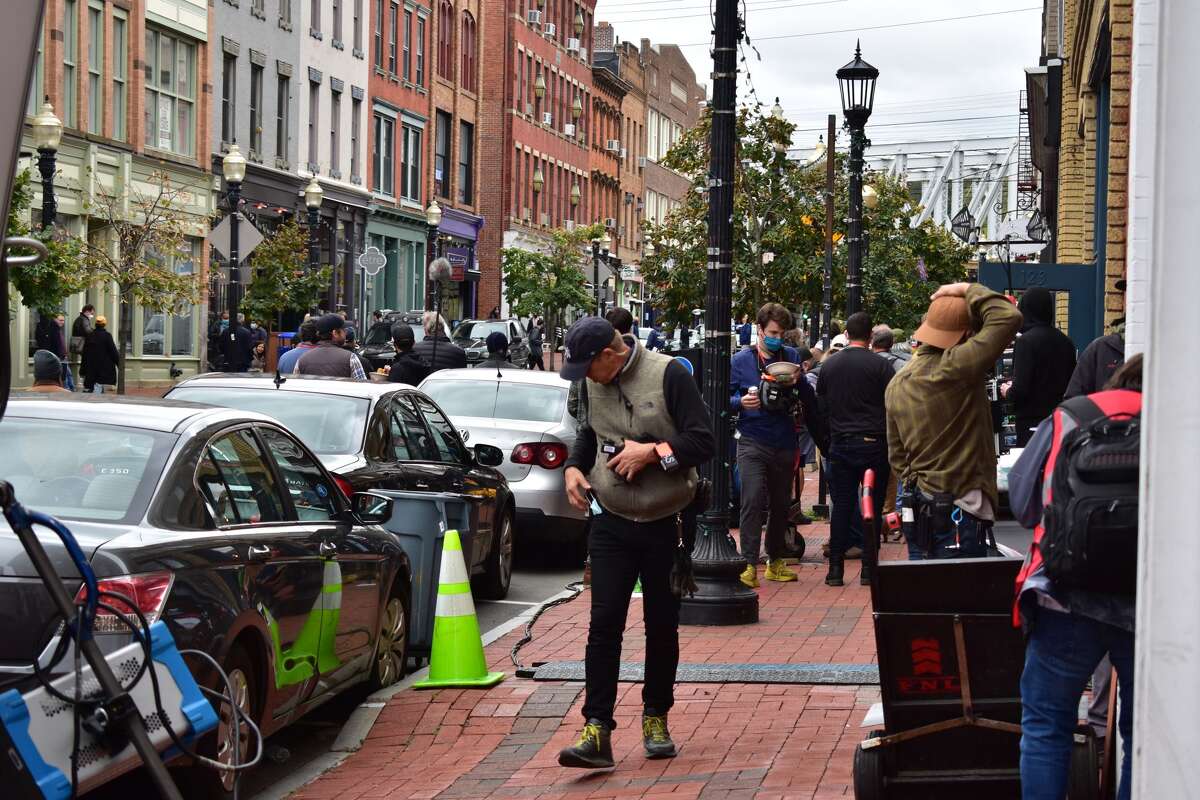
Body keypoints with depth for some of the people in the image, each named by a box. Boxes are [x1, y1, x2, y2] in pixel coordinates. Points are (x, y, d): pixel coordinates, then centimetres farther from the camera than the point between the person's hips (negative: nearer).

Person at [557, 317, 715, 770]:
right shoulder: (592, 385, 5)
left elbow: (703, 442, -13)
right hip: (611, 524, 3)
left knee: (662, 626, 9)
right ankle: (597, 730, -6)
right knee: (604, 625, -5)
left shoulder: (669, 375, -12)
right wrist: (573, 467, 5)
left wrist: (652, 452, -20)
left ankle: (655, 717, 26)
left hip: (664, 524, -3)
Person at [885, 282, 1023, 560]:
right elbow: (1008, 317, -18)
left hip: (917, 507, 8)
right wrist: (969, 290, -4)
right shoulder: (955, 368, -16)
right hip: (959, 509, -8)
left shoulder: (898, 383, 9)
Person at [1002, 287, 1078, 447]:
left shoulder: (1026, 341, -14)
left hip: (1032, 421, -6)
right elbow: (1071, 384, 14)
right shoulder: (1065, 341, 6)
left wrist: (1007, 391, 4)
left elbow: (1020, 390, -18)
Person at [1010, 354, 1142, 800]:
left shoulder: (1066, 420, 10)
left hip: (1068, 596, -1)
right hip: (1153, 601, 1)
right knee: (1142, 731, 14)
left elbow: (1022, 501, 12)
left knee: (1046, 723, 11)